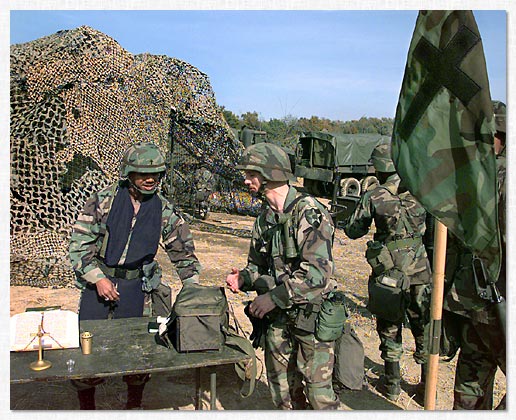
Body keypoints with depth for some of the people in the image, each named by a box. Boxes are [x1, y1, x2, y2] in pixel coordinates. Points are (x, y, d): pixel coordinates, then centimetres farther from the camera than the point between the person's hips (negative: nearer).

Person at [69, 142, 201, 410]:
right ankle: (86, 406, 26)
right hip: (98, 280, -1)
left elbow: (183, 250, 6)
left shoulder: (163, 210, 0)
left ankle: (134, 403, 28)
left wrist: (193, 289, -1)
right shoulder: (103, 200, -6)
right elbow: (79, 242, -5)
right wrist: (97, 278, -13)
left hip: (135, 286, 1)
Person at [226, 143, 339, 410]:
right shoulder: (264, 218, 7)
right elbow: (258, 264, 17)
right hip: (278, 317, 7)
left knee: (317, 389, 4)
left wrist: (273, 297, -24)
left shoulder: (309, 212, -18)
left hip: (312, 315, -7)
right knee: (282, 387, 17)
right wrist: (244, 278, -4)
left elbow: (316, 273, -26)